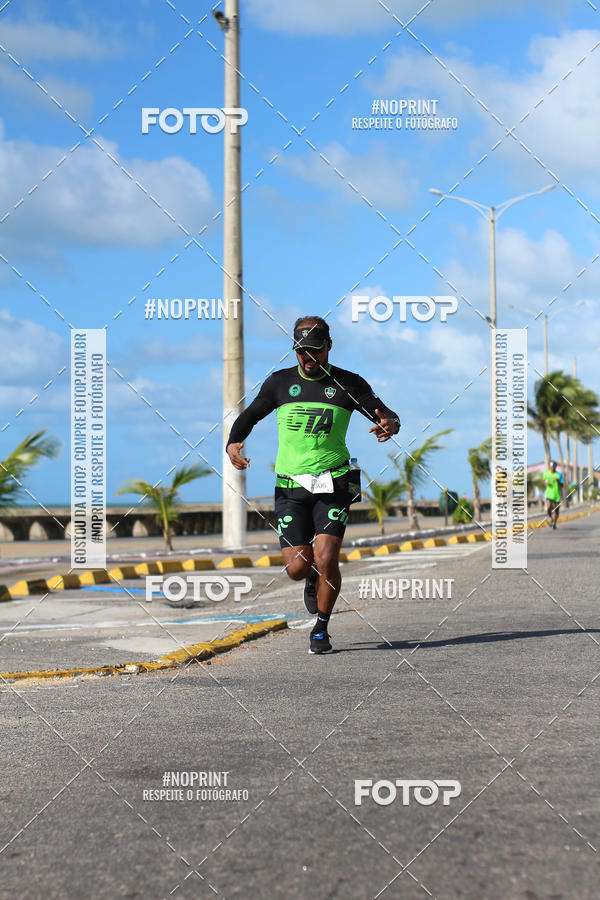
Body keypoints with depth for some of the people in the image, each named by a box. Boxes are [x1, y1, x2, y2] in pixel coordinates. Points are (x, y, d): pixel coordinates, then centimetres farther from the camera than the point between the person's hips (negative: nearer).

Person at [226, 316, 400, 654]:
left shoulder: (349, 384, 2)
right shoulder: (280, 382, 6)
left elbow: (388, 416, 4)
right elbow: (249, 416, 15)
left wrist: (390, 424, -21)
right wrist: (233, 443, -6)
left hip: (333, 484, -1)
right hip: (291, 486, 1)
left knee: (326, 559, -14)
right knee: (298, 567, -5)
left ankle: (321, 630, 7)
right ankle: (312, 579, 34)